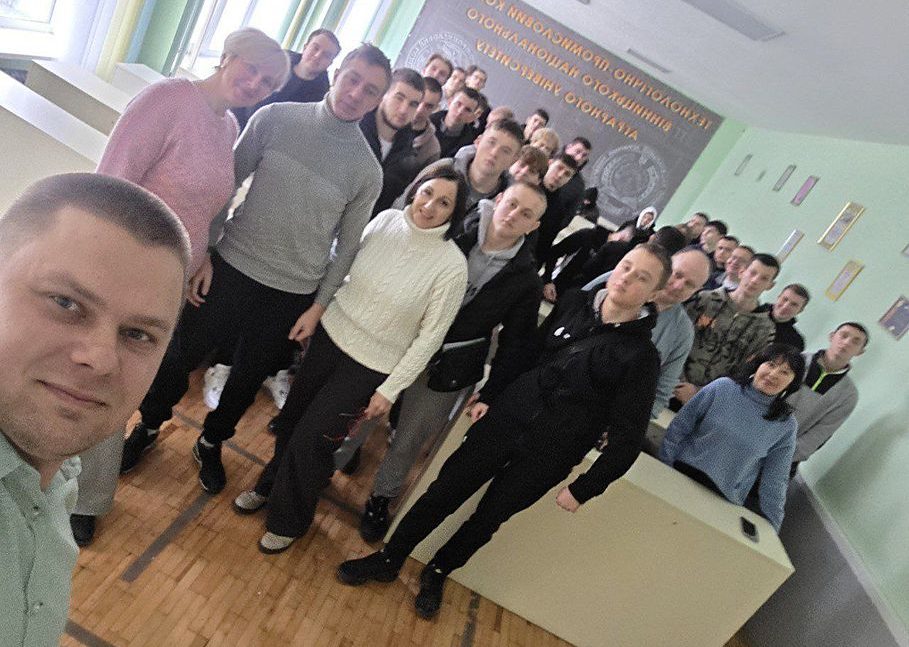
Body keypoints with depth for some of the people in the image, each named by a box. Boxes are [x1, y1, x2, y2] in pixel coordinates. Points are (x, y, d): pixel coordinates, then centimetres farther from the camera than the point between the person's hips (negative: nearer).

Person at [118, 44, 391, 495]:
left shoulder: (367, 170, -6)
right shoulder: (275, 118, -6)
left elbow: (346, 245, 0)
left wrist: (318, 306, -1)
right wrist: (203, 253, -2)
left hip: (291, 296, 0)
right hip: (230, 268, 0)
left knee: (248, 379, 16)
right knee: (179, 356, 13)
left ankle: (210, 443, 44)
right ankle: (148, 427, 43)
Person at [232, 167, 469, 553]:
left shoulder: (451, 265, -20)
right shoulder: (386, 220, -8)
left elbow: (430, 336, -14)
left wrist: (390, 390, -11)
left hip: (369, 367, -4)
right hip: (330, 334, 5)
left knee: (311, 439, 2)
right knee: (291, 416, 18)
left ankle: (289, 521, 31)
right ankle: (270, 485, 49)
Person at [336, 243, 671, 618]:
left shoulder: (641, 356, -12)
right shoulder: (574, 306, -1)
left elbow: (626, 438, -8)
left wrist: (583, 489, -4)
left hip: (545, 460, -2)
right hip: (503, 422, 3)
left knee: (487, 519, 14)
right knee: (443, 493, 7)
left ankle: (437, 574, 42)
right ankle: (388, 560, 29)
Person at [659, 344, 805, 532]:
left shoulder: (786, 424, -3)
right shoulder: (722, 388, -6)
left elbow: (774, 480, 4)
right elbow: (677, 430, -2)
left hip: (724, 501, 0)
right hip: (680, 474, 0)